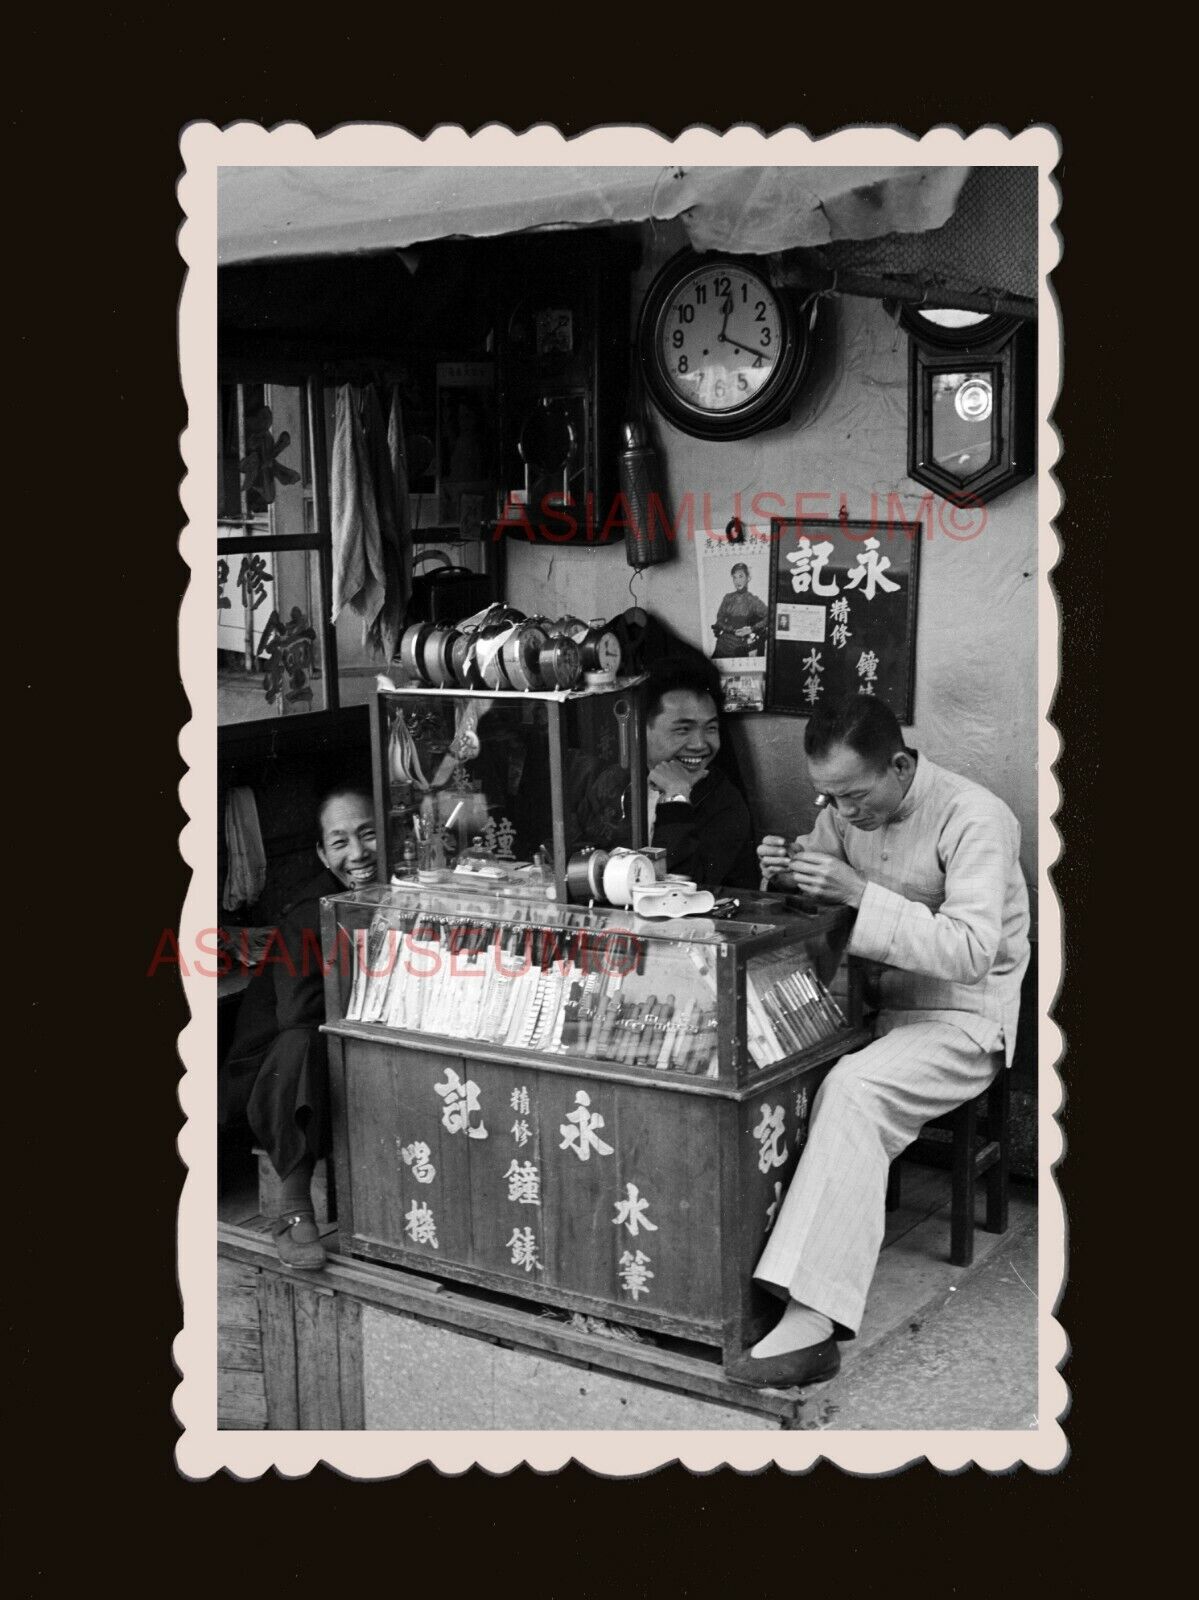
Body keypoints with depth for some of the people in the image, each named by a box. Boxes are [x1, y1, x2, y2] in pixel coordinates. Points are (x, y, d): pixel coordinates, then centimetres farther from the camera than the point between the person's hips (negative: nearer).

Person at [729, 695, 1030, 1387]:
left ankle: (813, 1322, -39)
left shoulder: (974, 818, -18)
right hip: (875, 998, 8)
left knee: (852, 1091, -34)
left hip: (962, 1016, -7)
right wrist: (786, 871, -8)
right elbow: (821, 892, 17)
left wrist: (859, 893, -33)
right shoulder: (848, 808, 5)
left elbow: (971, 952, -27)